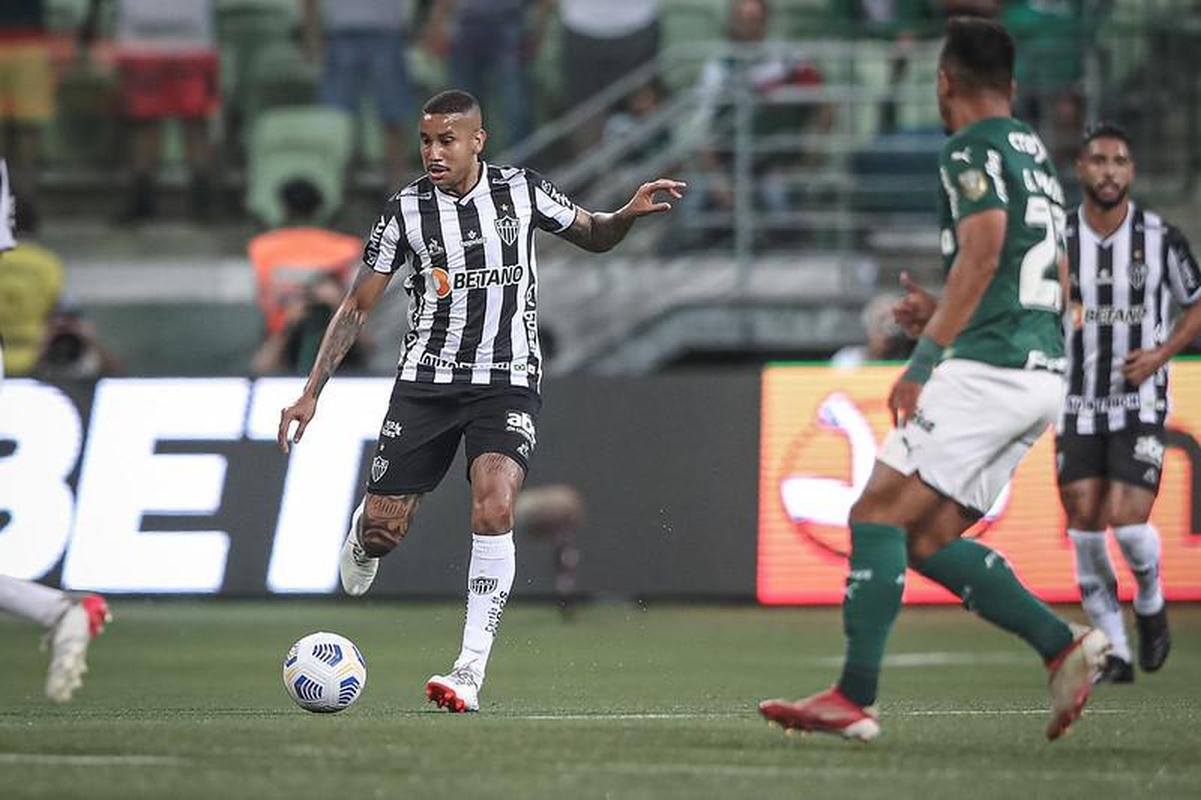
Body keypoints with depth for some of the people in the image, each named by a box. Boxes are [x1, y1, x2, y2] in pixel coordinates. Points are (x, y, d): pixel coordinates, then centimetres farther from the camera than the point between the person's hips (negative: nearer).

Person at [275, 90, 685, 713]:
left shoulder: (520, 190, 0)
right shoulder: (407, 209, -2)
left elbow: (594, 236, 17)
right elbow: (358, 306, 3)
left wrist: (629, 213, -6)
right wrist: (311, 391, -2)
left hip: (507, 381, -1)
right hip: (426, 381, 1)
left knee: (495, 506, -25)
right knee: (383, 530, -3)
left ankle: (470, 672, -22)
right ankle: (363, 533, 40)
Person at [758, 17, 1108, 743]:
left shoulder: (974, 148, -5)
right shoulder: (1038, 153, 22)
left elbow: (983, 252, -19)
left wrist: (925, 358, -21)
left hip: (988, 366, -9)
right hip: (1044, 373, 9)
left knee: (880, 511, -9)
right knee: (929, 539, 11)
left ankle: (855, 698, -14)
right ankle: (1064, 646, 0)